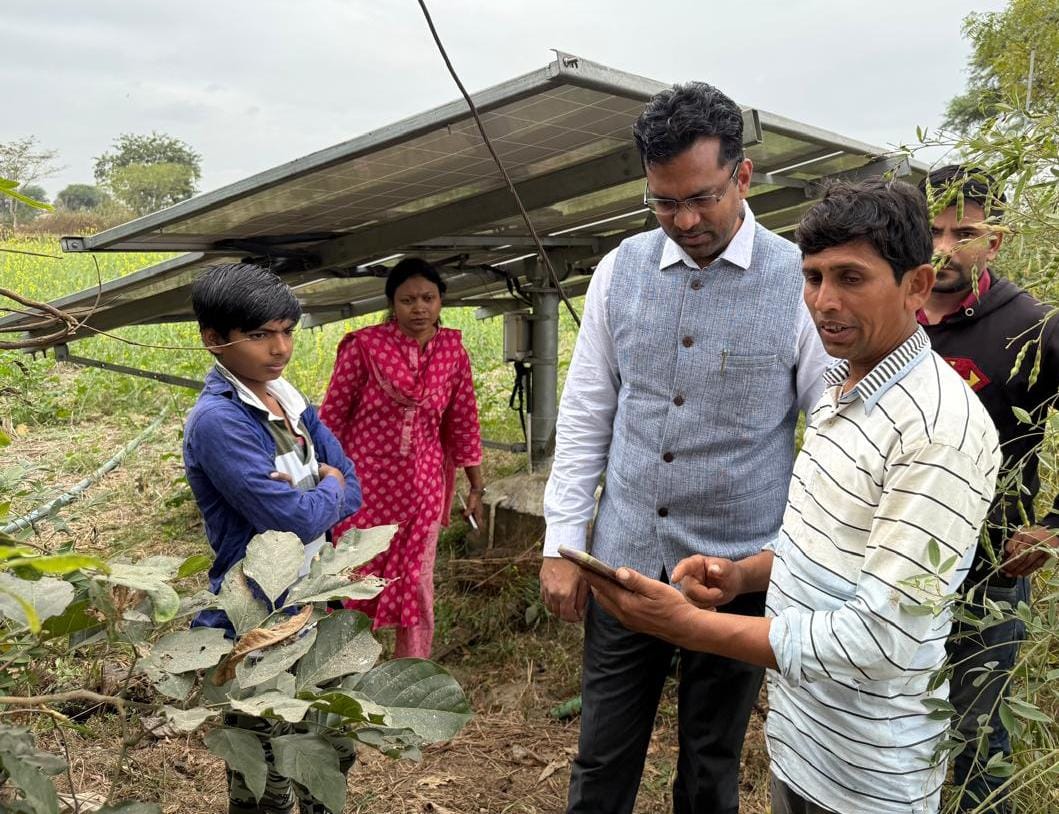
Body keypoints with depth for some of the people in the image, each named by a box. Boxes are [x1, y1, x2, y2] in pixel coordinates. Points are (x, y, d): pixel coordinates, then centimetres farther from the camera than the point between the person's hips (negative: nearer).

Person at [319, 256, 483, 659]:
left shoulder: (452, 351, -1)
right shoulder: (364, 346, -12)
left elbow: (463, 421, 6)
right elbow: (332, 416, -5)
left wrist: (476, 487, 8)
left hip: (422, 485, 2)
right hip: (365, 482, -2)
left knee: (417, 583, 10)